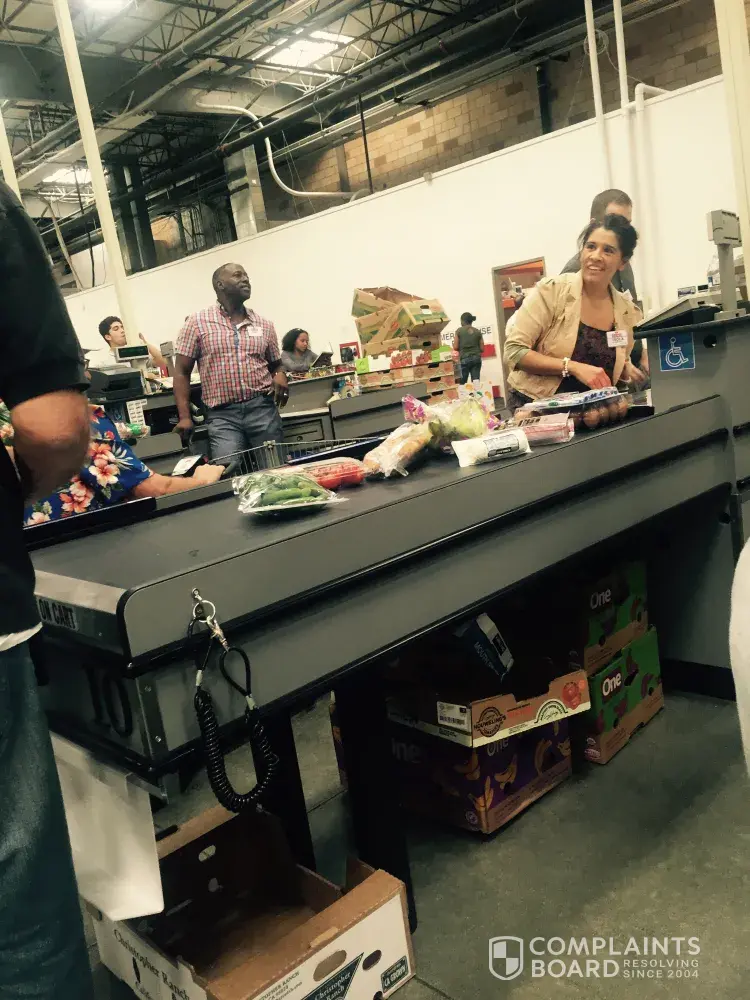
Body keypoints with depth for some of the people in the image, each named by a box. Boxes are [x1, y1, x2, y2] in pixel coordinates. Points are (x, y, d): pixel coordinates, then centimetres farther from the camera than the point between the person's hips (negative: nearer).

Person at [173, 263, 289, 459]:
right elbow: (182, 371, 4)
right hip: (222, 415, -3)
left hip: (263, 408, 3)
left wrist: (280, 376, -4)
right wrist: (184, 416, -5)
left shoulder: (264, 325, 13)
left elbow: (276, 364, 21)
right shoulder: (197, 322, 3)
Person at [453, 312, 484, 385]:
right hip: (476, 358, 3)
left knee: (462, 383, 1)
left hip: (464, 359, -3)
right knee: (476, 381, -2)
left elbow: (455, 347, -4)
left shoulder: (459, 331, -1)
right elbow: (482, 348, 6)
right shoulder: (478, 331, 7)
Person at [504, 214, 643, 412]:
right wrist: (572, 367, -21)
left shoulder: (627, 311, 4)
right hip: (535, 406, -3)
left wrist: (630, 371, -3)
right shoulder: (551, 290, -9)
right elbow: (514, 351, -14)